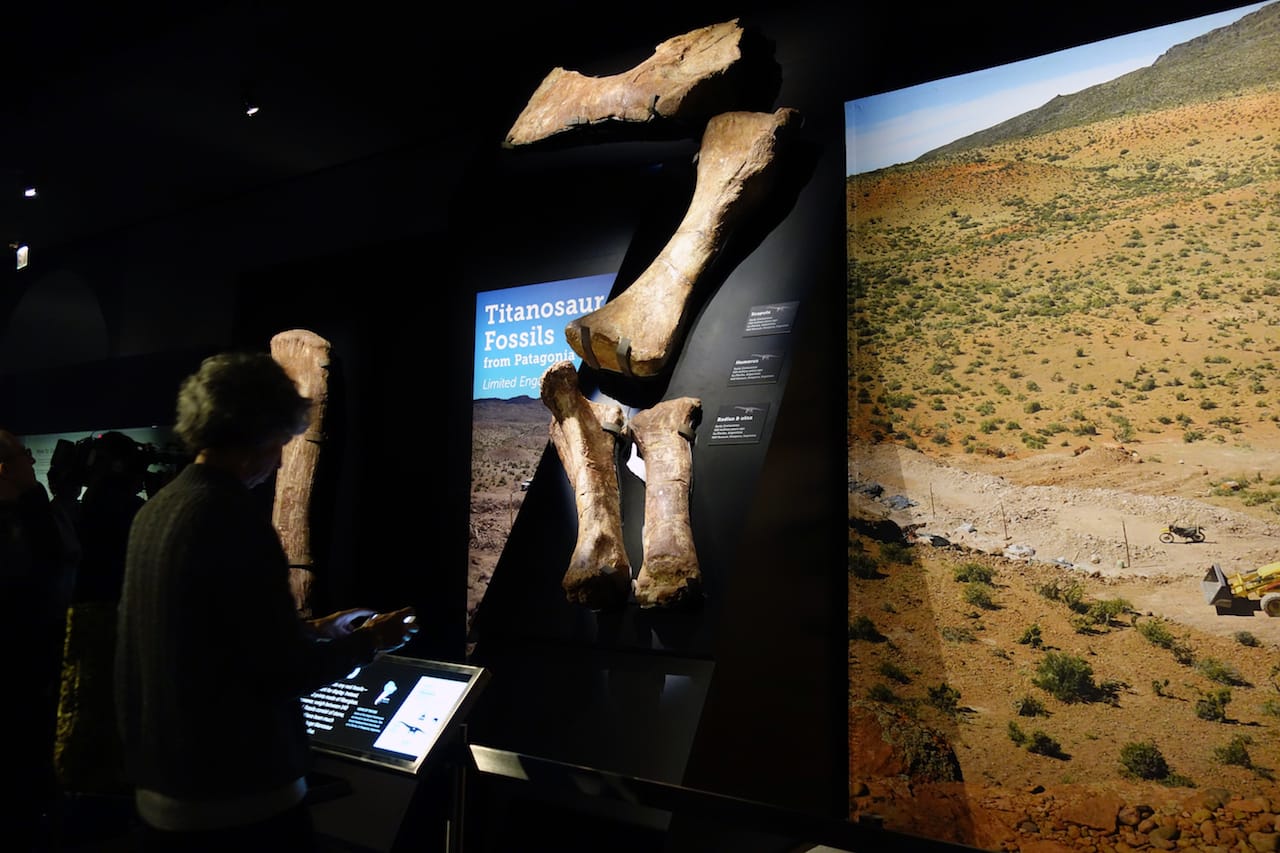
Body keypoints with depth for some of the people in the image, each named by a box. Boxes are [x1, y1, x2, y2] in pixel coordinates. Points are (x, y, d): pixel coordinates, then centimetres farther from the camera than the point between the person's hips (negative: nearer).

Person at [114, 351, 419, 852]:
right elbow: (286, 673, -20)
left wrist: (314, 629, 19)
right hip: (240, 801, -8)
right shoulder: (233, 516, -23)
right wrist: (368, 643, -4)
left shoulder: (156, 509, 4)